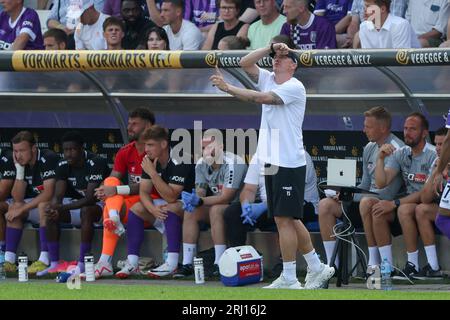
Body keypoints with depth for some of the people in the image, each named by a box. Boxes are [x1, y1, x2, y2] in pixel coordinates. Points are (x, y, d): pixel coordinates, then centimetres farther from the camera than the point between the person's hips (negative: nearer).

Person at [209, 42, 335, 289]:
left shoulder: (295, 87, -11)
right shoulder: (268, 79, 13)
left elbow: (262, 98, -21)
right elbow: (245, 63, 5)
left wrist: (228, 88, -21)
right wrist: (270, 48, -4)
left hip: (289, 164, -8)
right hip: (272, 162, 8)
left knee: (284, 219, -8)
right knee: (288, 219, 12)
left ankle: (289, 279, -4)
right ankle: (317, 268, 21)